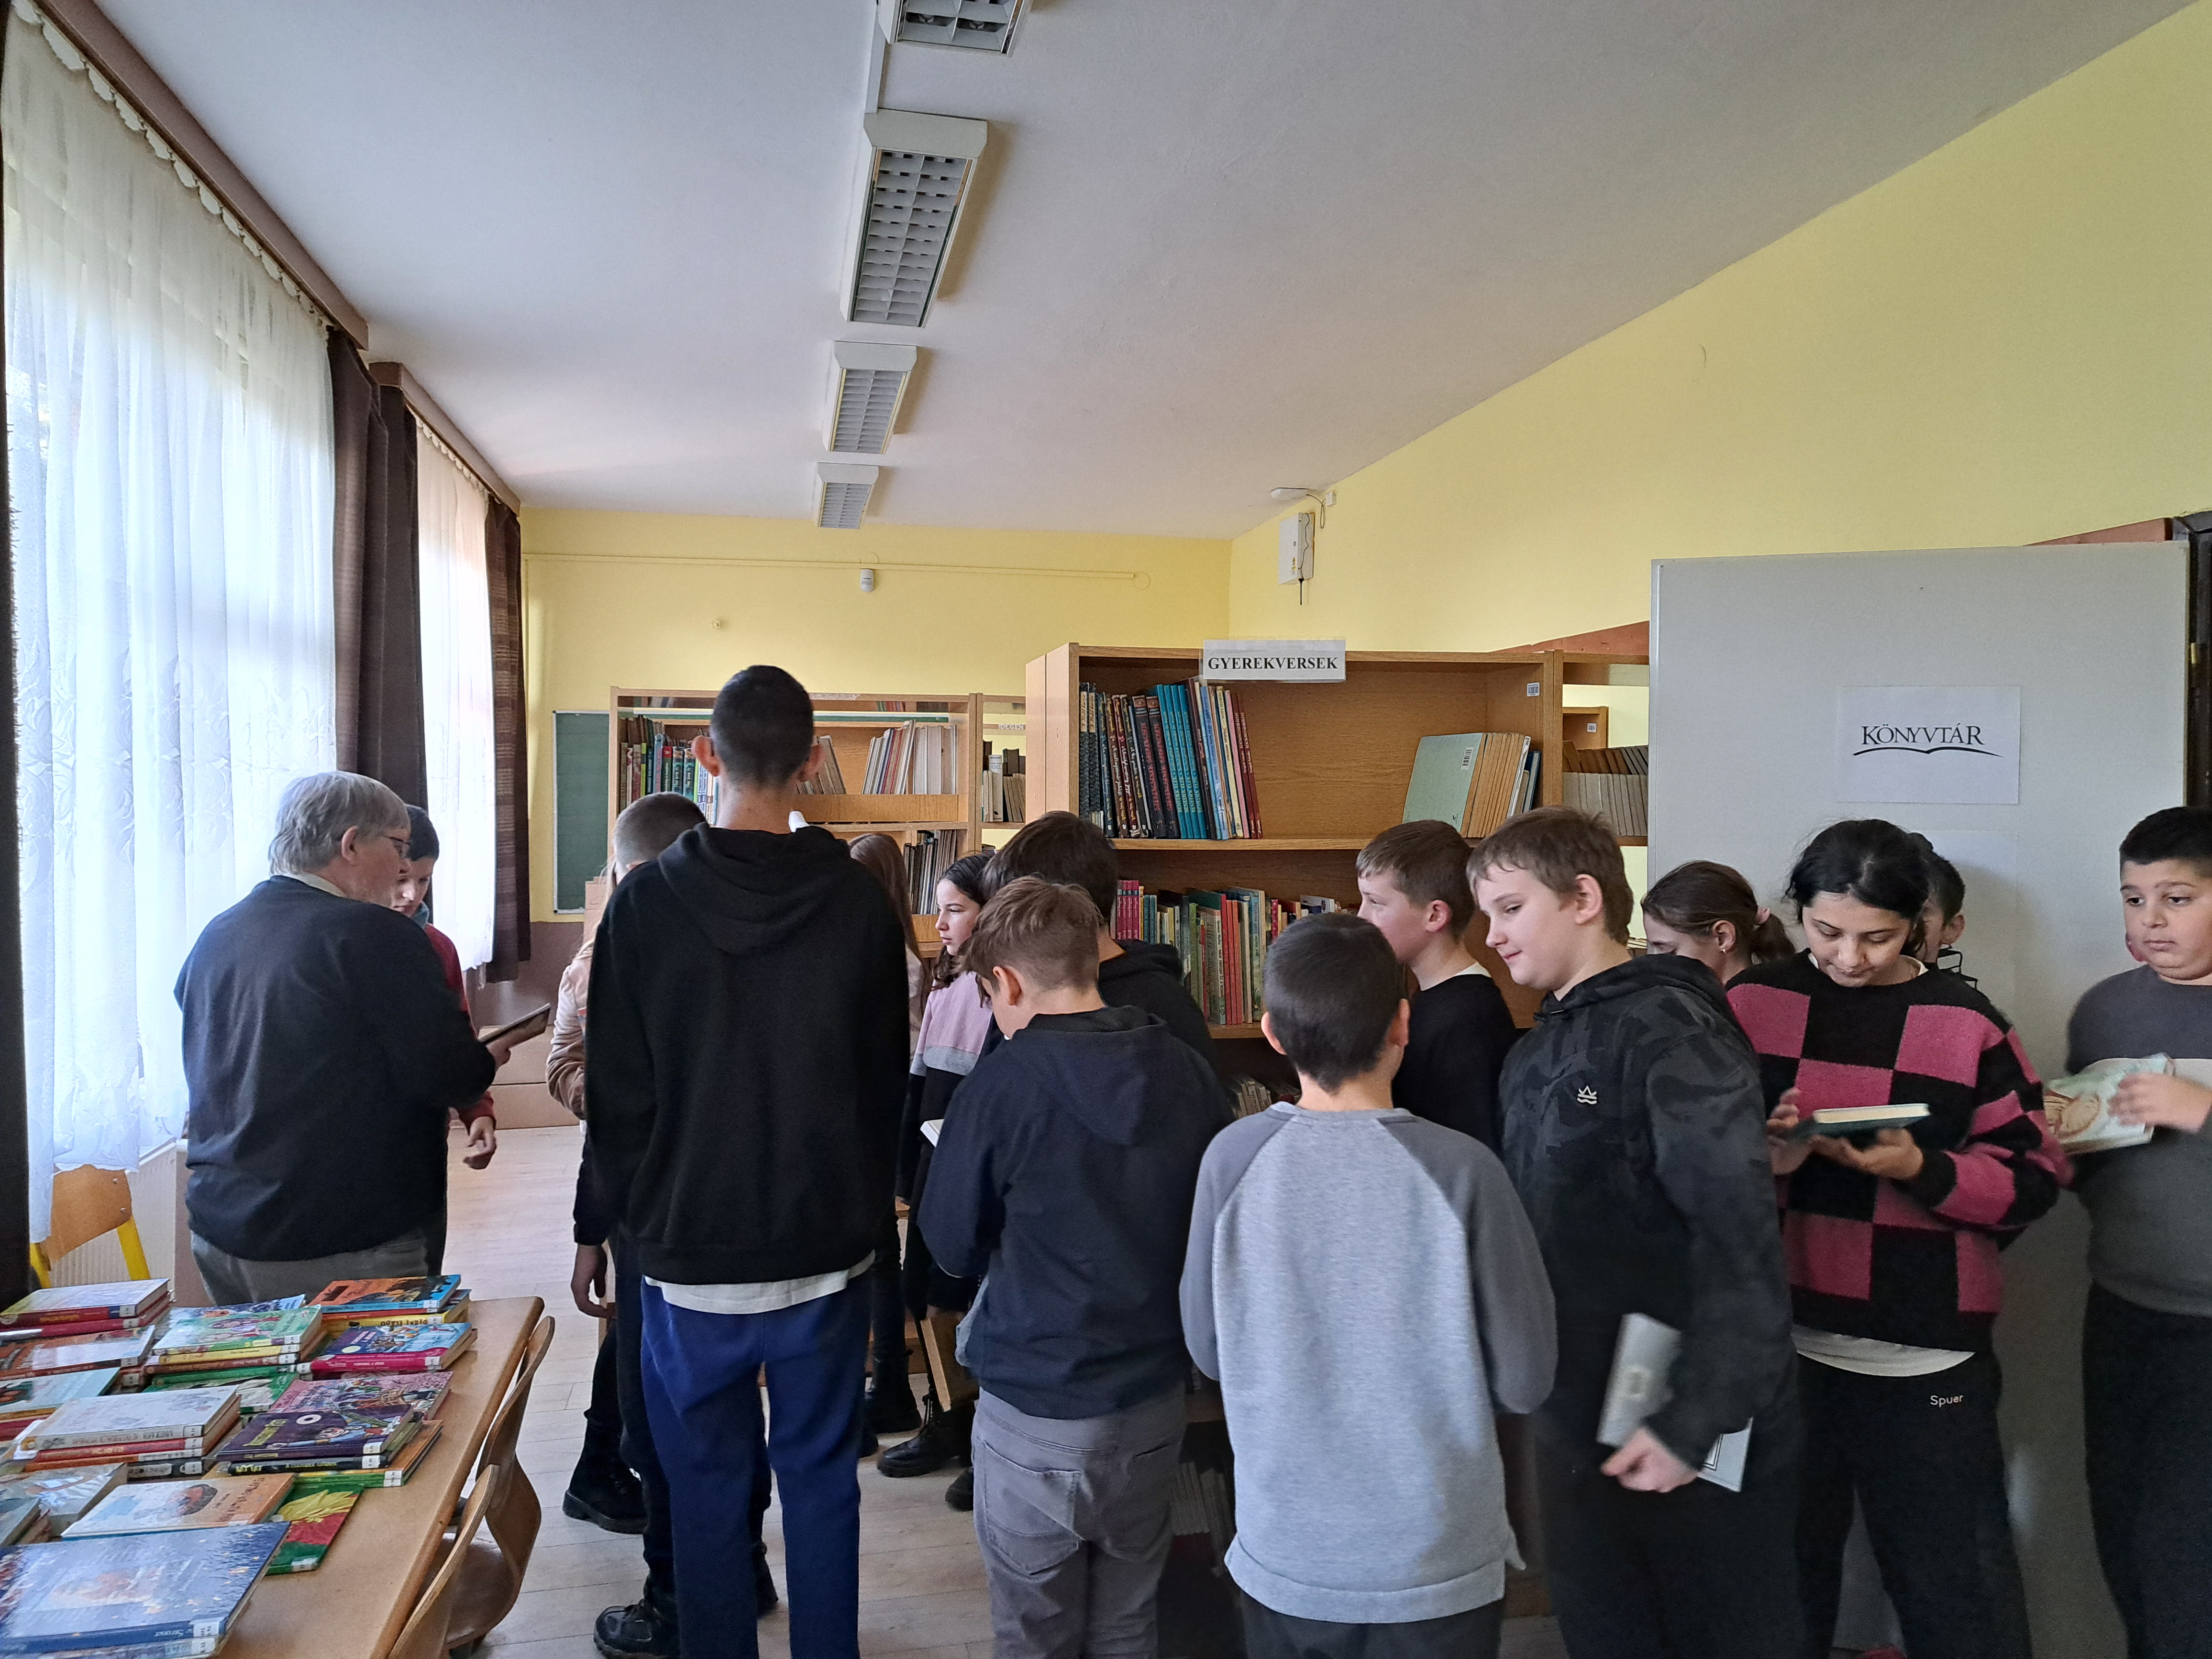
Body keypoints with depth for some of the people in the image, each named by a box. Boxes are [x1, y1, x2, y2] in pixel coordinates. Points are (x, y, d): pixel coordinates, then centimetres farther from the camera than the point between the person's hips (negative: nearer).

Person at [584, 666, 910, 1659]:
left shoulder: (645, 902, -11)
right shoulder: (858, 904, -7)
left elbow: (616, 1093, -6)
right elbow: (886, 1083, 1)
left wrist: (631, 1222, 8)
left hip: (690, 1253, -1)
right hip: (828, 1250, 1)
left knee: (706, 1488, 14)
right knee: (821, 1480, 15)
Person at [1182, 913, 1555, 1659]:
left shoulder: (1232, 1158, -15)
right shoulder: (1462, 1170, -21)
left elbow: (1207, 1350, -3)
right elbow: (1524, 1382, -11)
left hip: (1282, 1564, 2)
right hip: (1438, 1569, -1)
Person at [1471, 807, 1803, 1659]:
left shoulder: (1671, 1032, -17)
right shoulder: (1540, 1052, 9)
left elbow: (1739, 1239, -23)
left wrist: (1693, 1423, -22)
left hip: (1690, 1436, -7)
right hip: (1574, 1427, 8)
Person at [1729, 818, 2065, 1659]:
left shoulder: (1965, 1021, -1)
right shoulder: (1749, 1004, 0)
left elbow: (2034, 1177, -2)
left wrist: (1920, 1168, -17)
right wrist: (1763, 1160, -16)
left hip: (1926, 1360, -1)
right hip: (1777, 1344, 1)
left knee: (1957, 1589, 9)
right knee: (1779, 1576, 16)